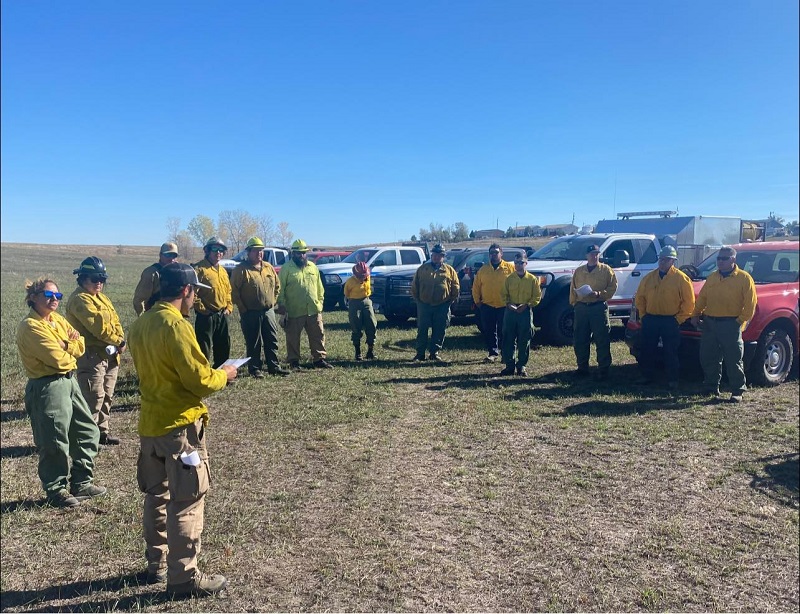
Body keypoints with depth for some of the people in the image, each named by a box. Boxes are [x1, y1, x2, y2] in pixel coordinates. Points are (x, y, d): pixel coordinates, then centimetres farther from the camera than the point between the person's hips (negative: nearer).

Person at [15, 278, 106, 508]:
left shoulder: (58, 319, 12)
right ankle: (56, 491, 18)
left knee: (88, 431, 14)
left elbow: (80, 345, 5)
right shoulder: (30, 326, -15)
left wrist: (64, 347, -13)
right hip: (47, 387, -9)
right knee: (56, 442, 0)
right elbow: (57, 358, -20)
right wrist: (70, 350, -1)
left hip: (69, 381, 9)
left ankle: (81, 483, 27)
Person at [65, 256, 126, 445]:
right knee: (94, 399, -9)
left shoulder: (102, 298, 17)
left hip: (110, 355, 10)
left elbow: (115, 320, 11)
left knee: (106, 397, 16)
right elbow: (97, 324, -21)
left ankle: (102, 432, 26)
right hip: (91, 356, -9)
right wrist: (118, 341, -13)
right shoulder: (79, 299, -12)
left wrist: (120, 340, -8)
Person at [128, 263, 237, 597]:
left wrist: (211, 373, 15)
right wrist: (223, 374, -2)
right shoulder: (177, 326, -20)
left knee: (156, 495, 19)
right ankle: (184, 577, 9)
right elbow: (200, 380, -22)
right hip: (180, 425, -9)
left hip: (150, 423, 9)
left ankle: (157, 564, 32)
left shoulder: (140, 324, 7)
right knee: (187, 503, 1)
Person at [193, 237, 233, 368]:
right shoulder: (199, 268, -10)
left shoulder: (223, 271, 15)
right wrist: (202, 308, -15)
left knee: (224, 347, 15)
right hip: (206, 316, -7)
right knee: (204, 348, -3)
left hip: (222, 315, 8)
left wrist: (229, 307, 10)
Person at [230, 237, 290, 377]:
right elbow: (234, 291, -10)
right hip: (251, 313, -5)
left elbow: (277, 286, 20)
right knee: (253, 343, 1)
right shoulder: (241, 269, -7)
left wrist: (272, 301, 11)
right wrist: (243, 308, -10)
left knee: (272, 341, 9)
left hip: (268, 311, 5)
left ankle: (274, 367, 17)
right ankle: (255, 369, 10)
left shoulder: (268, 267, 10)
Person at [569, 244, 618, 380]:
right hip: (581, 308, 3)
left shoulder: (606, 270, 3)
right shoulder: (579, 271, 13)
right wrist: (574, 302, 3)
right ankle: (582, 368, 19)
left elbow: (612, 288, -2)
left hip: (599, 308, -3)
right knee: (580, 340, 7)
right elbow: (573, 289, 15)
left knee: (602, 341, -2)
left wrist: (599, 294, -16)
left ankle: (603, 369, 6)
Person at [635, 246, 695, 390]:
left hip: (670, 321, -4)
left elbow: (689, 302, -5)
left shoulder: (681, 278, -4)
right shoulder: (649, 277, 9)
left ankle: (672, 380, 10)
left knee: (671, 352, 1)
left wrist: (679, 319, -9)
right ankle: (647, 376, 22)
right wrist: (642, 315, 7)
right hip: (649, 320, 4)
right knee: (647, 351, 10)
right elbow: (640, 298, 15)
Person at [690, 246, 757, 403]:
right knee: (708, 358, 10)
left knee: (734, 360, -1)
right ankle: (711, 387, 23)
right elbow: (702, 298, 18)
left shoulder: (744, 278, -4)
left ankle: (738, 391, 7)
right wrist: (695, 315, 11)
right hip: (709, 322, 6)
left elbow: (750, 303, -8)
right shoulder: (712, 277, 14)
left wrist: (741, 320, -13)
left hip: (730, 325, -6)